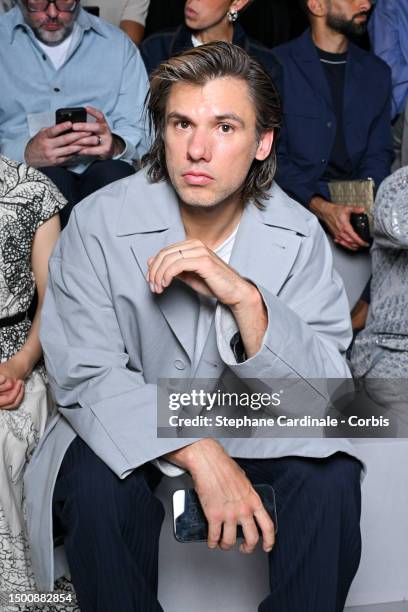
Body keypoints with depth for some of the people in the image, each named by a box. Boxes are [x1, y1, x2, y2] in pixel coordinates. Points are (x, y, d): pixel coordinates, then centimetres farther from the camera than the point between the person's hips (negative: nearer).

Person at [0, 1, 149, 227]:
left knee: (113, 174, -32)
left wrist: (115, 146, -18)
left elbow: (141, 131, 6)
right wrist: (25, 154, -20)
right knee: (49, 178, -34)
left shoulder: (118, 45, 14)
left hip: (101, 168, 1)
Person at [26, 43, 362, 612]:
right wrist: (199, 454, -34)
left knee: (331, 479, -24)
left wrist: (244, 298, -35)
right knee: (96, 485, -30)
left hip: (255, 419, 1)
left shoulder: (299, 236, -13)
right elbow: (84, 375, -20)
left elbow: (324, 394, -17)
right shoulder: (99, 223, -17)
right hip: (129, 422, -1)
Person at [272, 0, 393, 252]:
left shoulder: (377, 71, 14)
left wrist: (365, 207, -12)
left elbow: (379, 154, 10)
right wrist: (321, 208, -22)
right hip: (295, 200, -4)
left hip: (354, 202, 5)